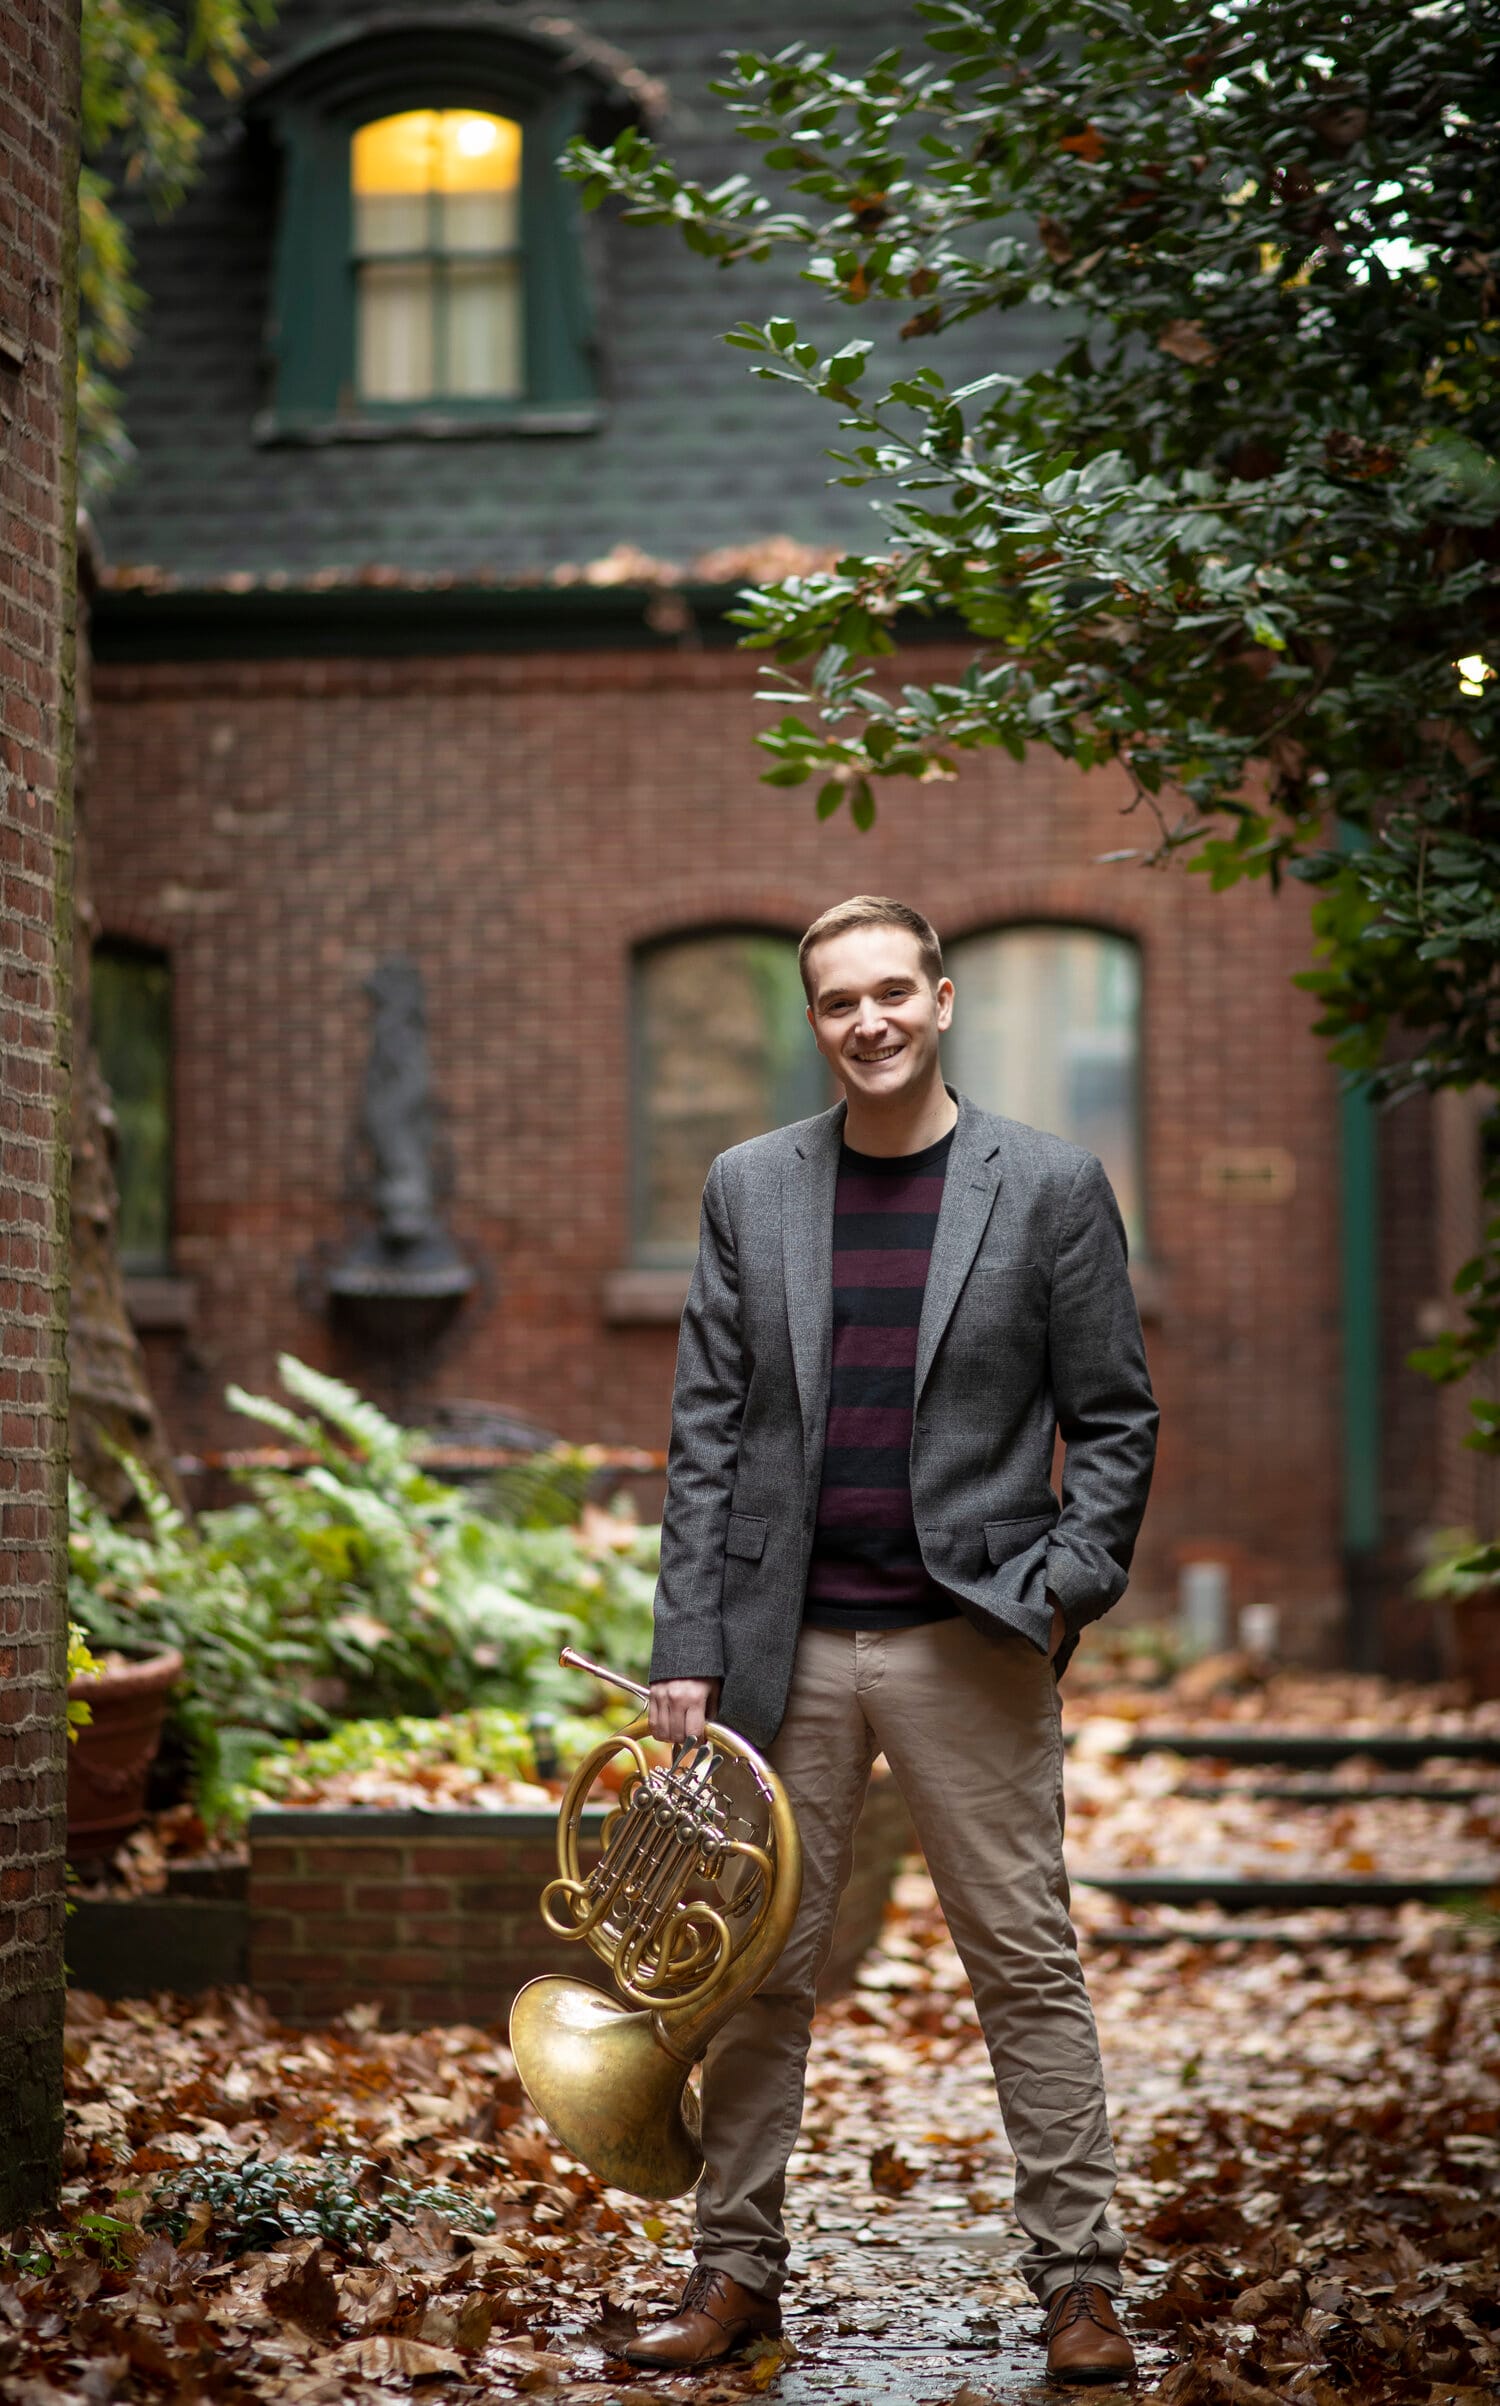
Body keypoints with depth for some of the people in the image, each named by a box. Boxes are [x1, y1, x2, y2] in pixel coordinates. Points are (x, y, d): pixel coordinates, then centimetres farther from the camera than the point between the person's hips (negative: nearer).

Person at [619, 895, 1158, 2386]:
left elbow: (1114, 1418, 3)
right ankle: (736, 2272, 17)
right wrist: (685, 1647, 0)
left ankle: (1077, 2279, 10)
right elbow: (706, 1427, 6)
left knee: (1026, 1965, 1)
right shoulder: (749, 1188, 8)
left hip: (969, 1641, -2)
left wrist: (1072, 1580, -12)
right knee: (757, 1967, 6)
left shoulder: (1049, 1188, 1)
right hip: (787, 1641, 2)